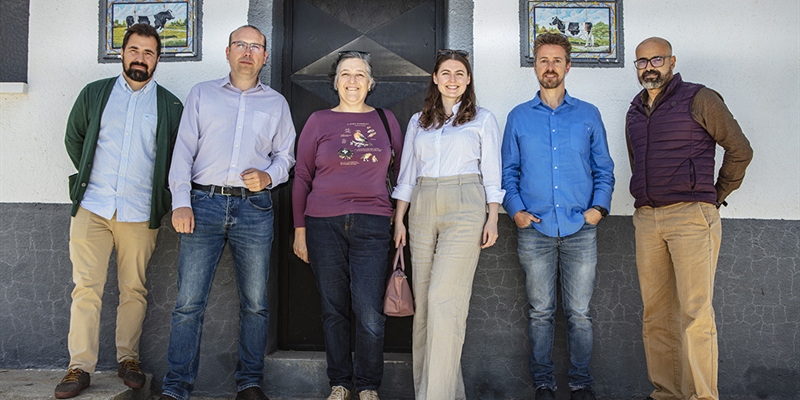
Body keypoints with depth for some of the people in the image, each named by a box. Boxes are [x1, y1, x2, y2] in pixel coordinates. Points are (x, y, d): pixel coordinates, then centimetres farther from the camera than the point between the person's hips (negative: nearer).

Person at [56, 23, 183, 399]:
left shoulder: (170, 106, 8)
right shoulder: (94, 93, 11)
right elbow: (73, 139, 20)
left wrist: (158, 192, 8)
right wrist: (90, 179, 16)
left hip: (140, 213, 0)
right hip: (92, 208, 1)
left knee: (134, 289, 4)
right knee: (86, 287, -2)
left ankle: (128, 358, 17)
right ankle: (80, 367, 2)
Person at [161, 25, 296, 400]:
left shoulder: (276, 103, 16)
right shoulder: (202, 94, 13)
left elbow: (285, 154, 17)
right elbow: (184, 150, 6)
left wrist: (268, 176, -6)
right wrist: (180, 202, -4)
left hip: (254, 208, 1)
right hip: (203, 203, -1)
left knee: (255, 302, 4)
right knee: (189, 301, -3)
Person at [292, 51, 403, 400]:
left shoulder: (385, 120, 11)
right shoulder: (319, 121, 8)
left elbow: (402, 169, 17)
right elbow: (302, 177, 9)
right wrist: (299, 229, 6)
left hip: (372, 225, 0)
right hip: (324, 224, 1)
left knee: (369, 313, -7)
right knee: (334, 309, 6)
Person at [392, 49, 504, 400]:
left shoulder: (483, 119, 9)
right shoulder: (418, 122, 17)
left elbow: (492, 173, 6)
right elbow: (406, 174, 16)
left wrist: (492, 218, -4)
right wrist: (399, 220, 9)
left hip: (464, 208, -4)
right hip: (422, 209, 4)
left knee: (444, 300, -13)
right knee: (423, 301, 3)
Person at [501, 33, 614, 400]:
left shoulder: (588, 115, 10)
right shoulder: (518, 117, 10)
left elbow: (604, 167, 11)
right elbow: (509, 170, 11)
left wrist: (599, 206, -4)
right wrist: (515, 209, -3)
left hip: (580, 228, 0)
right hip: (534, 229, 0)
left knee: (579, 312, 4)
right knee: (540, 312, 6)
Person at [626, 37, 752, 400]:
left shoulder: (699, 99, 1)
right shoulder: (635, 112, 18)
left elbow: (740, 150, 5)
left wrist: (716, 197, 9)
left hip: (692, 216, -6)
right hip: (646, 219, 6)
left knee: (695, 312, -9)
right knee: (655, 314, 6)